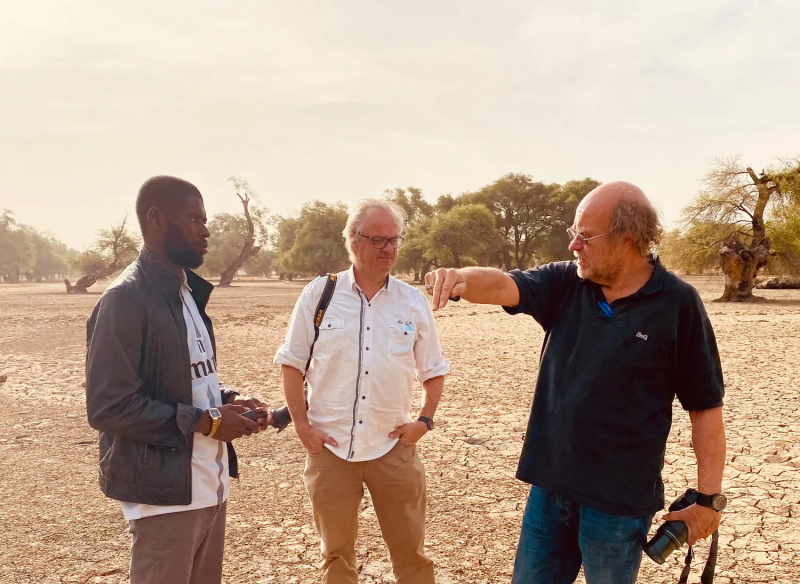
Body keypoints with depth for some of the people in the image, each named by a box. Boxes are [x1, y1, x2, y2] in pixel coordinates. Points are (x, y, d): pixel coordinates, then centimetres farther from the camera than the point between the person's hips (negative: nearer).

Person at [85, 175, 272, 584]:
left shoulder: (188, 293, 12)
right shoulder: (126, 299, -16)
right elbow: (108, 406, -21)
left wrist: (226, 400, 1)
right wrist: (204, 421, -19)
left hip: (209, 483, 8)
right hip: (165, 490, -8)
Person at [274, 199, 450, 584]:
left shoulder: (414, 302, 1)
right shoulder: (319, 294, -3)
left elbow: (434, 371, 10)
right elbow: (291, 364, 3)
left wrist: (425, 421, -2)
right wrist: (301, 425, -4)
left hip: (393, 447, 1)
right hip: (330, 448, 0)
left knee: (411, 551, 11)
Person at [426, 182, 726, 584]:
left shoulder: (678, 304, -11)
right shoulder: (565, 283, 0)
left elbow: (705, 407, -8)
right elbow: (501, 286, -15)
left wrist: (709, 497, -8)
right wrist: (460, 277, -38)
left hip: (619, 500, -4)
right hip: (550, 485, 4)